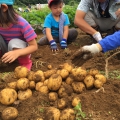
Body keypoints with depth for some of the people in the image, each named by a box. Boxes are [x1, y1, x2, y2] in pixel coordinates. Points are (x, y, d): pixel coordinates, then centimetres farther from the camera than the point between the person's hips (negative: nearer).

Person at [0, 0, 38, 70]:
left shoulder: (21, 23, -30)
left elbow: (34, 46, -27)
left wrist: (17, 53, -46)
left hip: (21, 49, -2)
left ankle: (26, 63, -8)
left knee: (14, 42, -34)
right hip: (6, 51, 2)